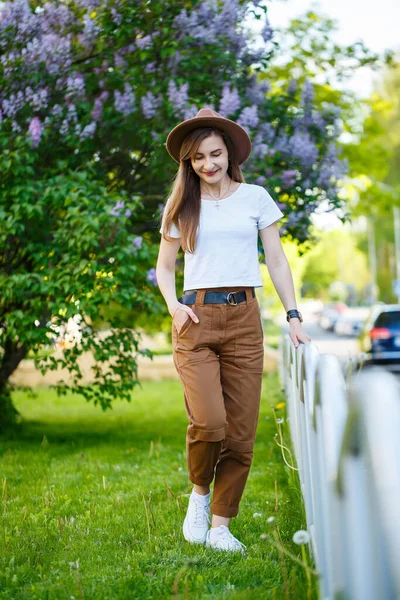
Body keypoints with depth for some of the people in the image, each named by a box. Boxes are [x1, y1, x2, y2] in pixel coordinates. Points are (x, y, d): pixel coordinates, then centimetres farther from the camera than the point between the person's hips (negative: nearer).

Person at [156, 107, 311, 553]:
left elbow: (277, 261, 9)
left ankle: (220, 525, 12)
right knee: (209, 422, -18)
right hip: (196, 318, -1)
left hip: (244, 319, 1)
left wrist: (293, 316, 0)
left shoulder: (255, 197, 10)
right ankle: (199, 492, 11)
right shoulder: (181, 207, 10)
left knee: (241, 432, -1)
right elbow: (164, 268, 15)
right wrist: (173, 304, -5)